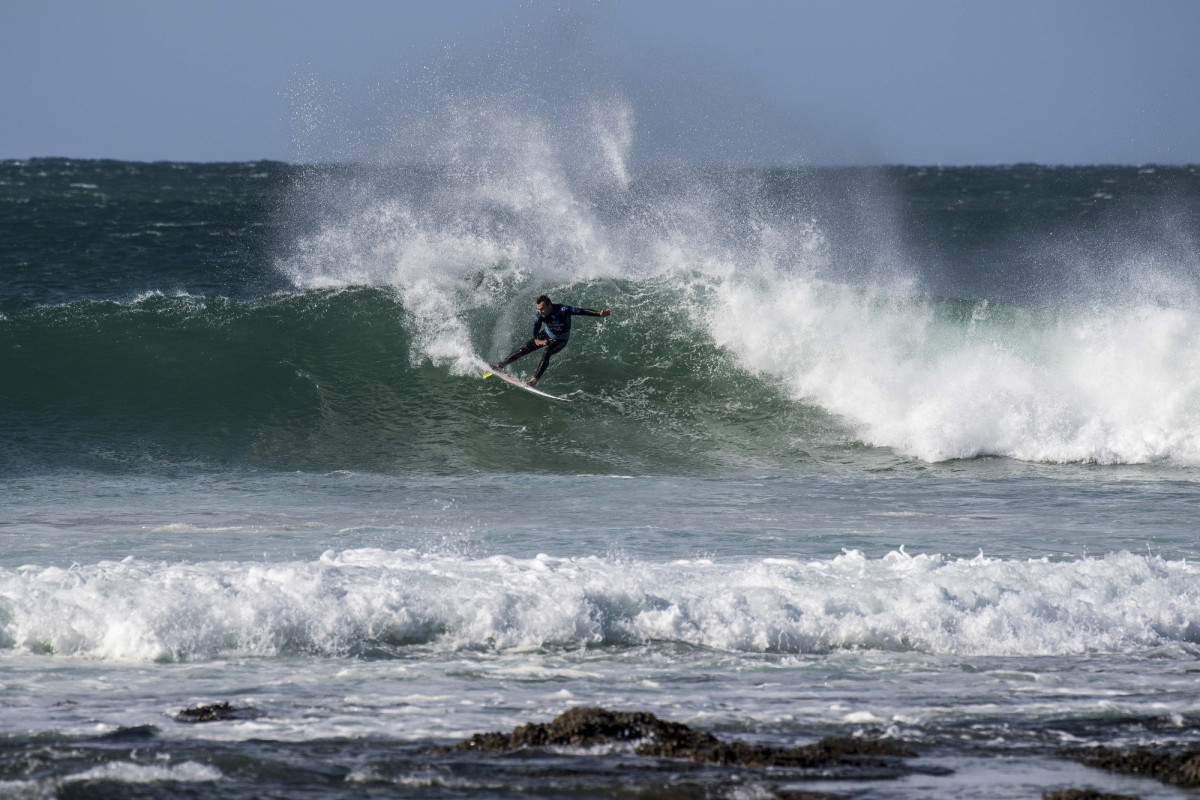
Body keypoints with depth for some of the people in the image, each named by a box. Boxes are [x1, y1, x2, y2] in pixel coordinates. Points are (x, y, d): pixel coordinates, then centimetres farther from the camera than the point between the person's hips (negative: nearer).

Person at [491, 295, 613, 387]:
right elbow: (535, 330, -27)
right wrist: (537, 340, -49)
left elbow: (582, 311, -34)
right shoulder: (539, 316, -24)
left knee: (546, 353, -31)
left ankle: (535, 379, -27)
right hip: (547, 335, 3)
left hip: (560, 340, -3)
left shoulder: (563, 310, -34)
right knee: (523, 349, -2)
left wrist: (599, 314, -44)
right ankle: (500, 365, 10)